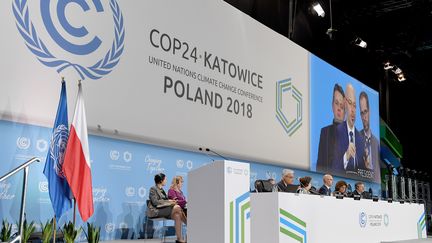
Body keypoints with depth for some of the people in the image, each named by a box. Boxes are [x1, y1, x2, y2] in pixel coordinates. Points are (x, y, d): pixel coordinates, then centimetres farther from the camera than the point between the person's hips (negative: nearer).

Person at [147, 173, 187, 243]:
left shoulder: (161, 189, 21)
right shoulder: (153, 189, -5)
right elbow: (155, 202, -15)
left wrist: (171, 201, -1)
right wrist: (168, 201, -14)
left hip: (162, 209, 8)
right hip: (155, 211, -8)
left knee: (177, 216, -19)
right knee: (177, 207, -23)